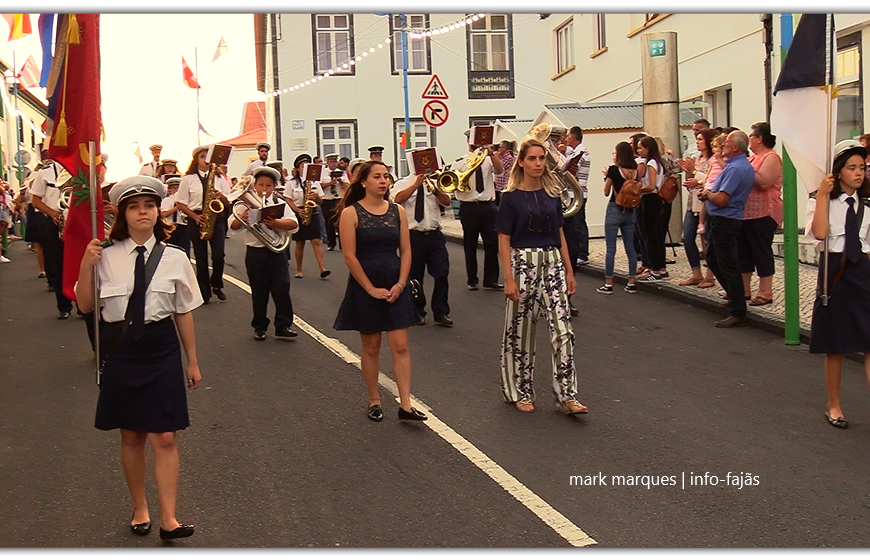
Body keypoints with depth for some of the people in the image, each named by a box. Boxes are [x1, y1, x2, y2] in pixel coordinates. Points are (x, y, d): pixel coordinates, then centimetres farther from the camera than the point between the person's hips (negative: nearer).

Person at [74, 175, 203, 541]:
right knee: (131, 437, 13)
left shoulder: (174, 259, -3)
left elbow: (184, 313, 3)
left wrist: (192, 362, 8)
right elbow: (86, 306, 4)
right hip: (121, 350, 1)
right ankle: (139, 510, 30)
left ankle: (168, 519, 6)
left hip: (161, 350, -1)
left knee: (165, 437, -1)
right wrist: (86, 267, -12)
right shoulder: (106, 257, -3)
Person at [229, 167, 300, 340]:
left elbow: (294, 223, -8)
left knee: (282, 288, -4)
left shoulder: (280, 203, 4)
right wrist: (241, 219, -24)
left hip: (277, 252, 0)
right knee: (259, 291, 8)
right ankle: (259, 326, 20)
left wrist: (276, 223, -26)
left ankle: (283, 326, 5)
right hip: (255, 253, 0)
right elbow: (233, 225, -2)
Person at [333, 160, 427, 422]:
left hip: (396, 286, 3)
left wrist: (400, 284, -7)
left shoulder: (398, 211, 4)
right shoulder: (351, 213, -7)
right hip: (365, 287, -3)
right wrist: (371, 289, -12)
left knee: (400, 346, -1)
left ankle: (405, 405, 0)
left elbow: (406, 250, 4)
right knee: (371, 347, 8)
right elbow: (349, 256, -11)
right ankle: (374, 402, 19)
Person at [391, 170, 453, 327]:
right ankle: (417, 312, 23)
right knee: (415, 276, 8)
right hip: (414, 236, -2)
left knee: (442, 273, -3)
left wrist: (435, 190, -19)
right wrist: (416, 184, -19)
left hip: (435, 235, 2)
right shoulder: (402, 184, 2)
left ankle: (441, 313, 7)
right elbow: (398, 199, -18)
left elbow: (447, 202, -1)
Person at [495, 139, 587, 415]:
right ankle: (520, 392, 22)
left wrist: (569, 271, 10)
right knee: (520, 330, 7)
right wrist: (509, 279, -12)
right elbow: (504, 240, -5)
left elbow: (560, 233, 14)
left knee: (563, 328, -5)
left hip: (552, 263, 4)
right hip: (523, 263, -3)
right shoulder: (511, 197, -4)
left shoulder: (552, 194, 9)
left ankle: (567, 395, -3)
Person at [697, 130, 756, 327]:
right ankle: (735, 298, 31)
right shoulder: (745, 165, 12)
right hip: (720, 220, 11)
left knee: (728, 266, -6)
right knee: (713, 258, 22)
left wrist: (706, 193, -7)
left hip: (723, 221, -11)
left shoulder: (735, 168, -22)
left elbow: (721, 199, -26)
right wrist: (709, 192, 3)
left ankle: (738, 313, -2)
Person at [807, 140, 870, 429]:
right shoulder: (822, 201, -2)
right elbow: (819, 233, -21)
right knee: (835, 346, 8)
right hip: (835, 273, -3)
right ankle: (833, 405, 24)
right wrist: (823, 194, -20)